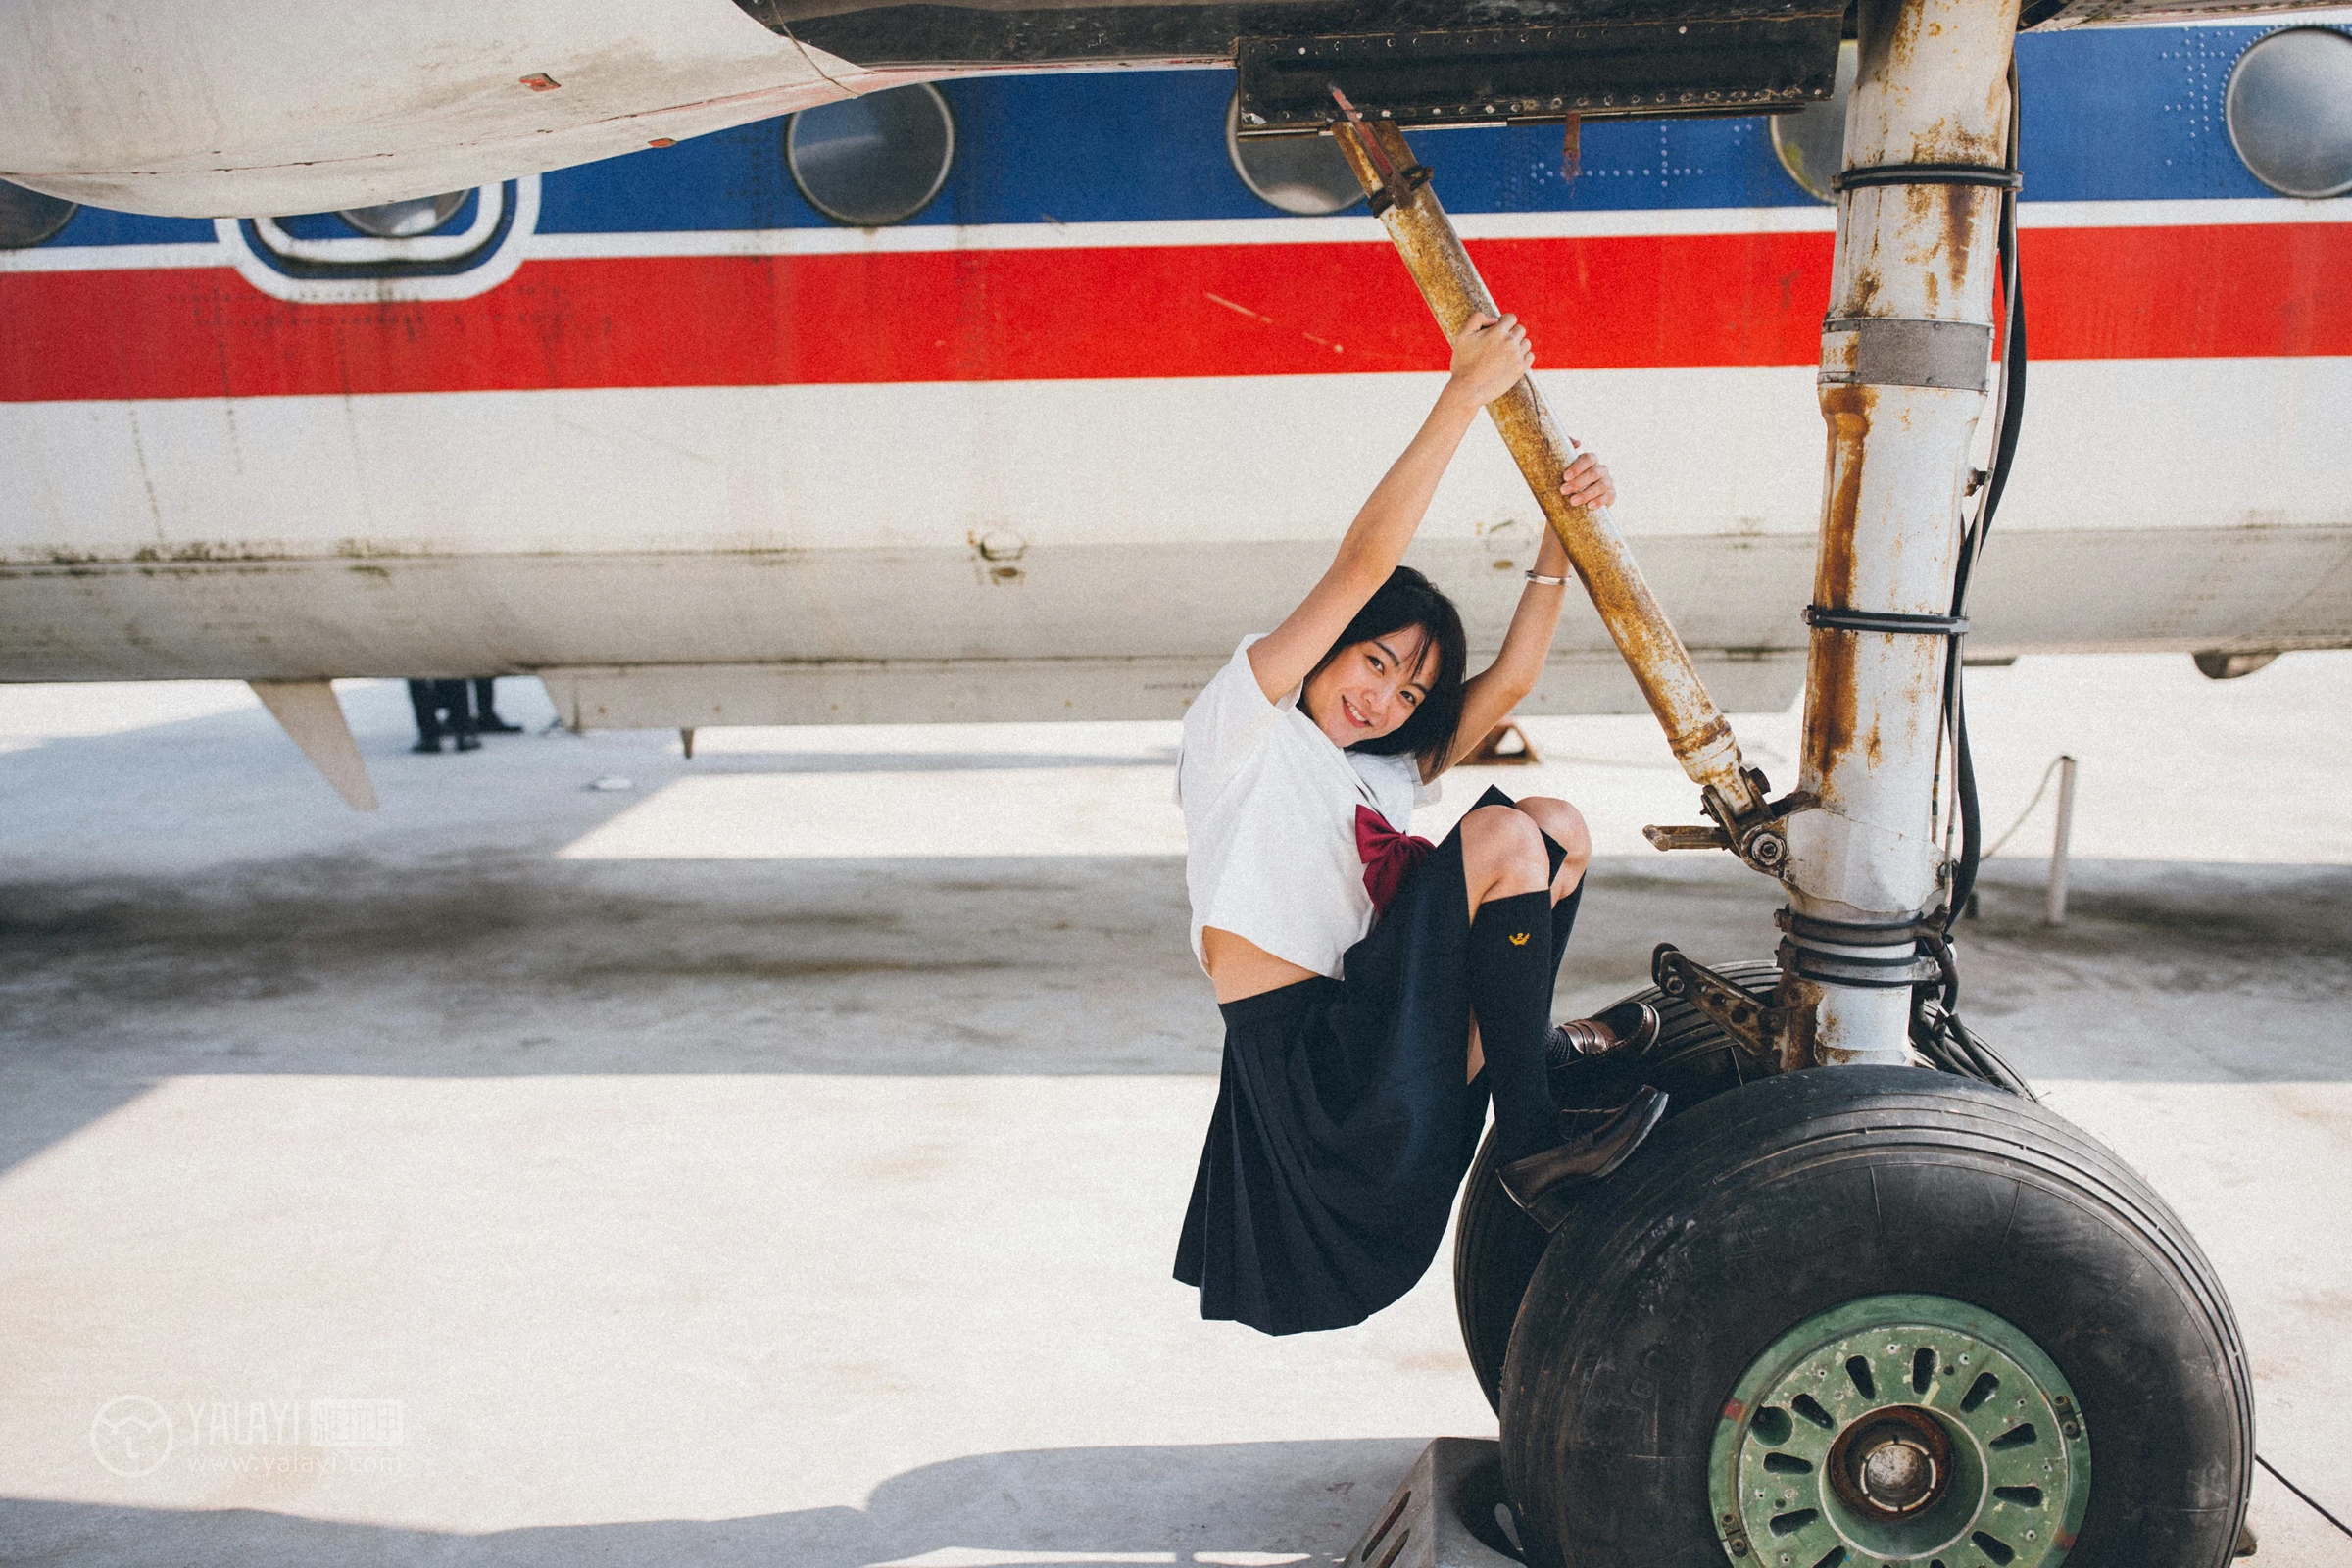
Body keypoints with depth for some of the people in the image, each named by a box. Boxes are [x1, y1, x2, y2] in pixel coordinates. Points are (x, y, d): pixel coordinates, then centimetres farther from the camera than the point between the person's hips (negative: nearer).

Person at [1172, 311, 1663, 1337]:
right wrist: (1466, 395, -8)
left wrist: (1560, 538, 5)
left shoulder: (1384, 776, 23)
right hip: (1307, 1068, -8)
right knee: (1502, 834, -18)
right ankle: (1531, 1140, -9)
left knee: (1561, 826, 5)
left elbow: (1508, 681, 15)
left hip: (1374, 1039, 8)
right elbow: (1365, 560, -8)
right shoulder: (1240, 724, 0)